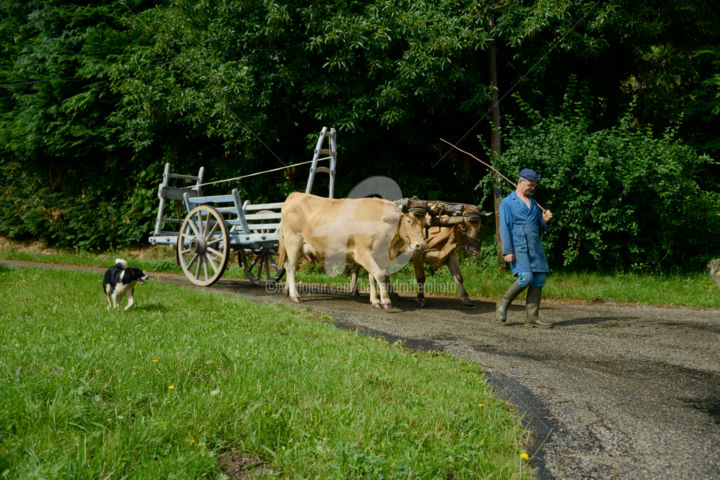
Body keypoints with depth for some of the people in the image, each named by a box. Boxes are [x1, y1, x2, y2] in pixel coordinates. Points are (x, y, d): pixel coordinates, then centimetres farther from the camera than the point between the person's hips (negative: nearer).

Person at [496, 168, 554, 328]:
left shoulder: (533, 204, 21)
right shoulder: (507, 202, 1)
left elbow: (540, 229, 24)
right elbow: (504, 228, -6)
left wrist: (545, 220, 1)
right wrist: (507, 252, -14)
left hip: (535, 248, 7)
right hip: (517, 246, -6)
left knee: (539, 279, -3)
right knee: (526, 277, -20)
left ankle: (532, 317, 1)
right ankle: (504, 303, 3)